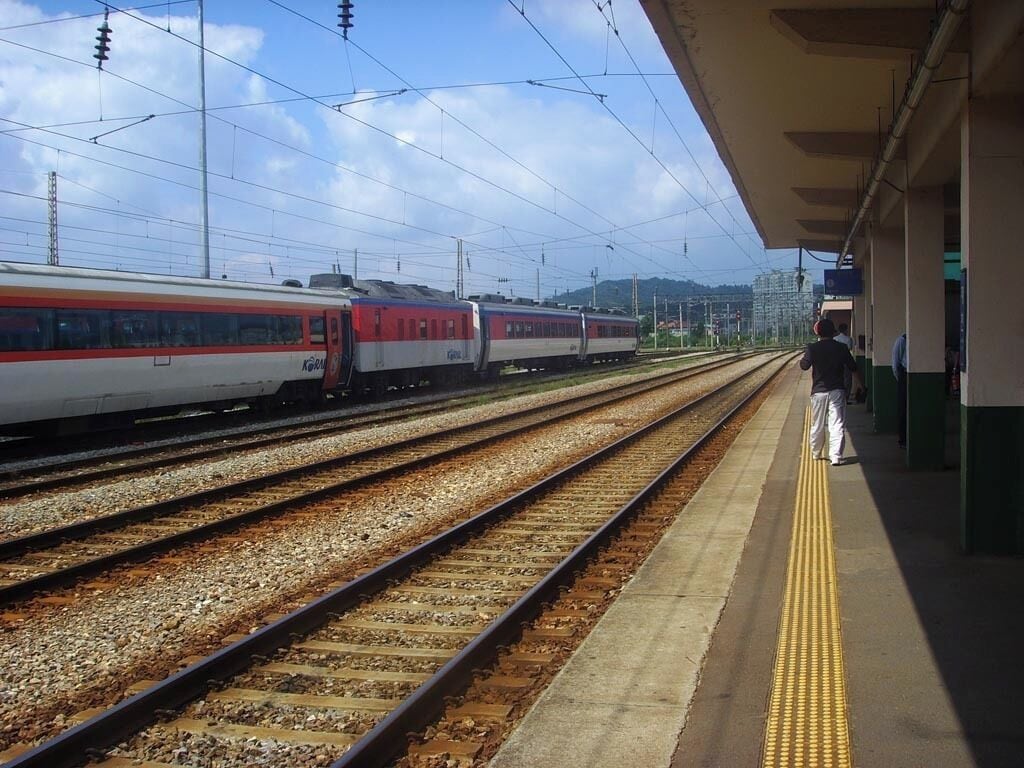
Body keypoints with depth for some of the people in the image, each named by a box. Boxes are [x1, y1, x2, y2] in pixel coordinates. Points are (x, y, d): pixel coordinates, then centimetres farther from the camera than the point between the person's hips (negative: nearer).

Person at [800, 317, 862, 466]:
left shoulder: (812, 348, -7)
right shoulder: (841, 348, -1)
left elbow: (803, 365, 0)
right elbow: (853, 368, 5)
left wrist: (807, 354, 18)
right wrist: (859, 384, 19)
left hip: (818, 391, 0)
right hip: (837, 391, 0)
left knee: (817, 424, 15)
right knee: (837, 424, -3)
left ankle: (816, 453, 30)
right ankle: (836, 456, -11)